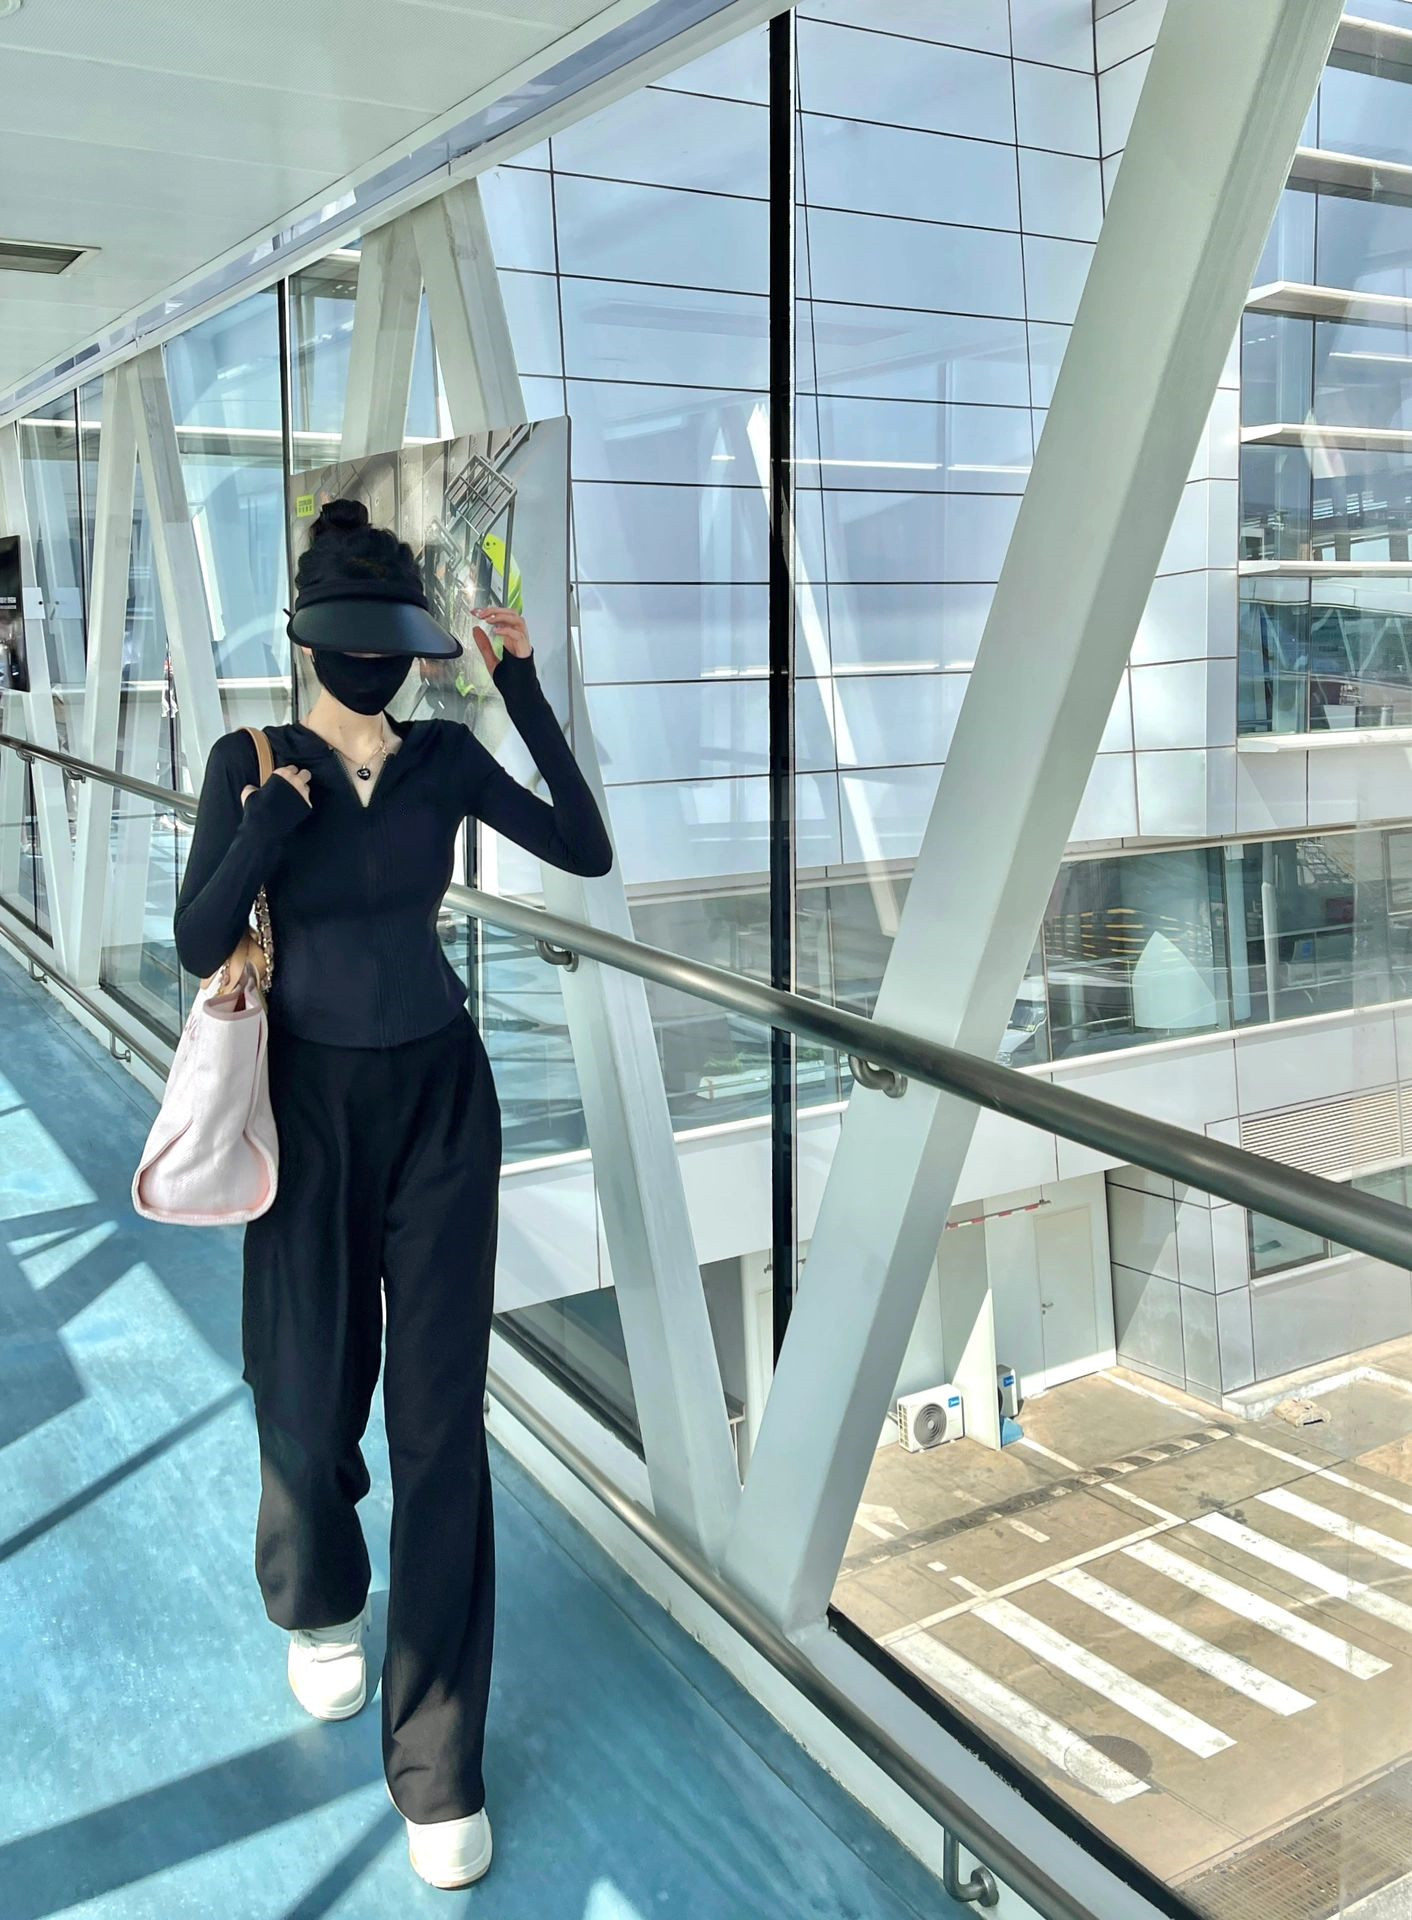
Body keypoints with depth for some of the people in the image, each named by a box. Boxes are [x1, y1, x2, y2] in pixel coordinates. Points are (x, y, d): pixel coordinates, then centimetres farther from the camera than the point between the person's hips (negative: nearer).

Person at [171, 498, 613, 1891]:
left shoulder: (447, 758, 0)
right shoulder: (250, 762, -5)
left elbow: (585, 850, -8)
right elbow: (199, 948, -10)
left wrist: (523, 687, -10)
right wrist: (278, 813, -22)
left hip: (439, 1096, 1)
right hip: (311, 1102, -1)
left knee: (440, 1412, 1)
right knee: (311, 1396, 9)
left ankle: (439, 1769, 14)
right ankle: (320, 1610, 46)